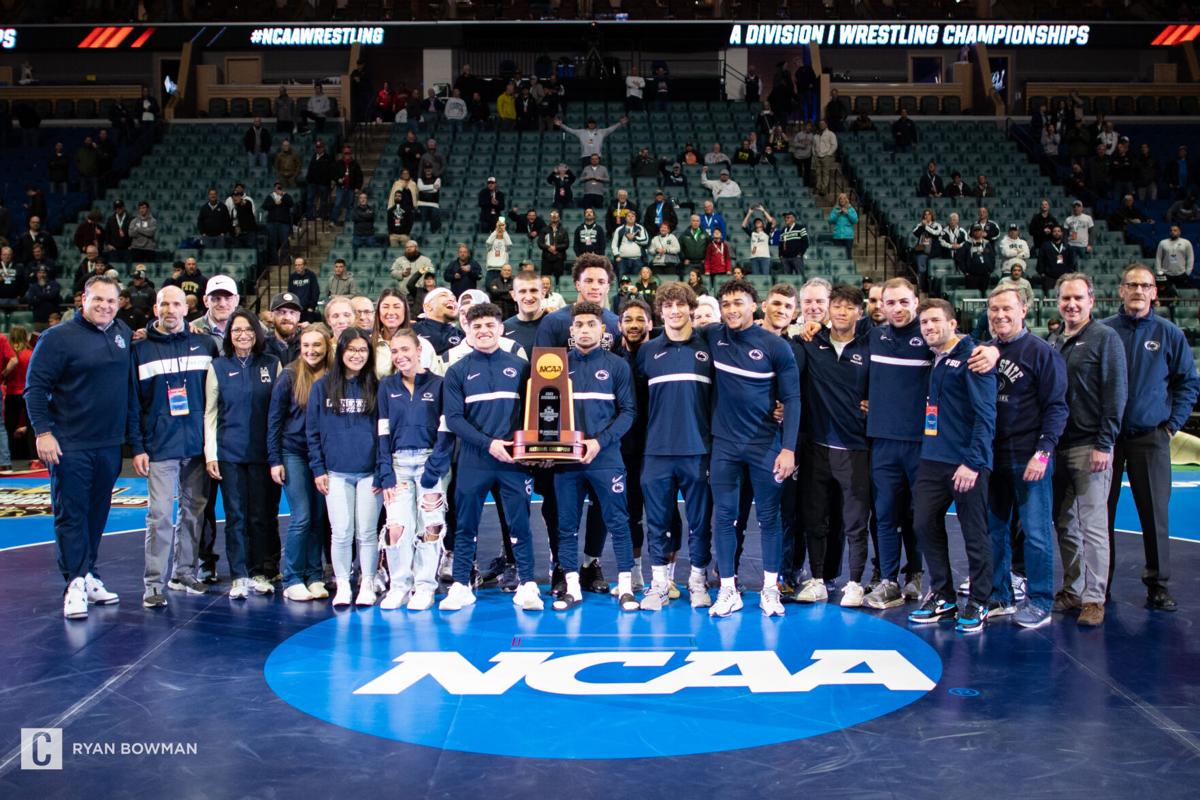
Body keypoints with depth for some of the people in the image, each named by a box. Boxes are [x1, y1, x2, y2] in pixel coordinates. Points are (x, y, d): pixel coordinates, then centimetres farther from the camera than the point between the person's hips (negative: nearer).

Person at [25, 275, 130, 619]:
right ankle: (75, 584, 1)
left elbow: (132, 382, 17)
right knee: (71, 514, -2)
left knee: (98, 512, 13)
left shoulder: (124, 333, 8)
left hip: (110, 445, 5)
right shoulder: (59, 337, -8)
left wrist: (131, 430, 8)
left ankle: (88, 576, 24)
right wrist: (43, 432, -16)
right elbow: (35, 387, -8)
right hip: (70, 445, -5)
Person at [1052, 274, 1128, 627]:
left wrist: (1104, 444, -14)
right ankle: (1072, 590, 20)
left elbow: (1116, 394, -9)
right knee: (1065, 525, 11)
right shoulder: (1055, 345, 14)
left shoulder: (1105, 338, -4)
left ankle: (1094, 598, 1)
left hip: (1090, 447, -6)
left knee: (1093, 525, -5)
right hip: (1059, 447, 6)